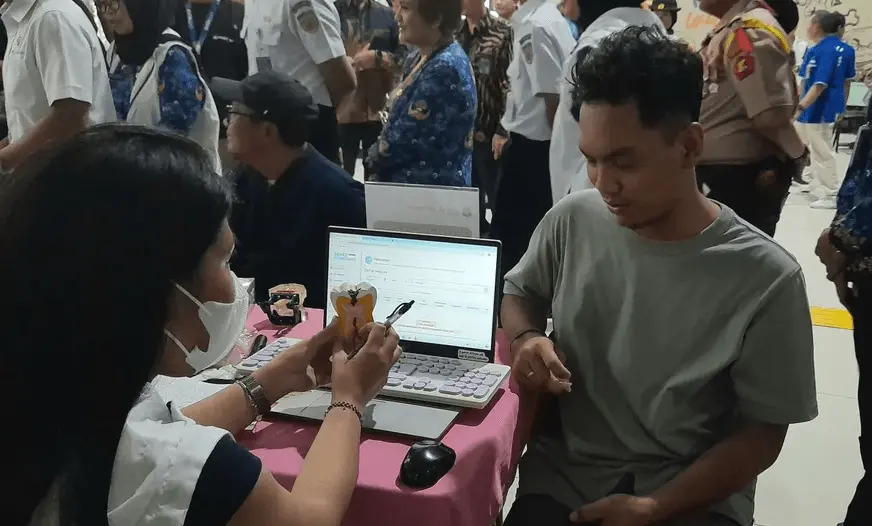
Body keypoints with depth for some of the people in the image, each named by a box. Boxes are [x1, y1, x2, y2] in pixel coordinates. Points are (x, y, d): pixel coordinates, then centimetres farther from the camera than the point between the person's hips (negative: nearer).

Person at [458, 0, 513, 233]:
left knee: (498, 199, 5)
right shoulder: (455, 33, 11)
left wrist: (503, 131, -16)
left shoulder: (502, 32, -8)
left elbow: (510, 85, -12)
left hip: (489, 133, -6)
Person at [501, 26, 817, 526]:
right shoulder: (571, 222, -5)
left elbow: (762, 435, -6)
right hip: (564, 474, 2)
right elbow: (518, 292, 13)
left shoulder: (766, 279, -13)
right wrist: (525, 338, -9)